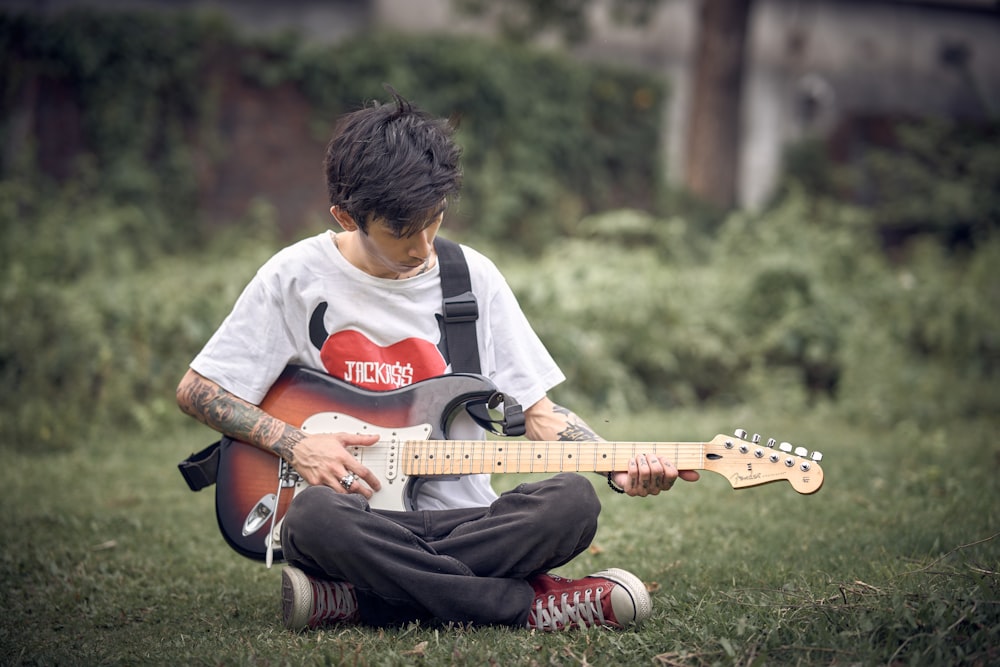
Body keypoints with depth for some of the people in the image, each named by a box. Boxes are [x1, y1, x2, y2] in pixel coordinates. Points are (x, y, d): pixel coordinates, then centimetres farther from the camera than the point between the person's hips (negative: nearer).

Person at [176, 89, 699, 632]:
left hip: (463, 521, 2)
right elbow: (196, 389, 5)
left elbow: (537, 410, 9)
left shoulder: (472, 276, 8)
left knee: (572, 501, -27)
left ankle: (360, 600, -24)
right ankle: (529, 605, -26)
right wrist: (294, 444, -9)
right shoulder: (296, 276, 0)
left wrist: (619, 468, -9)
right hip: (358, 520, -2)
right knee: (315, 515, -38)